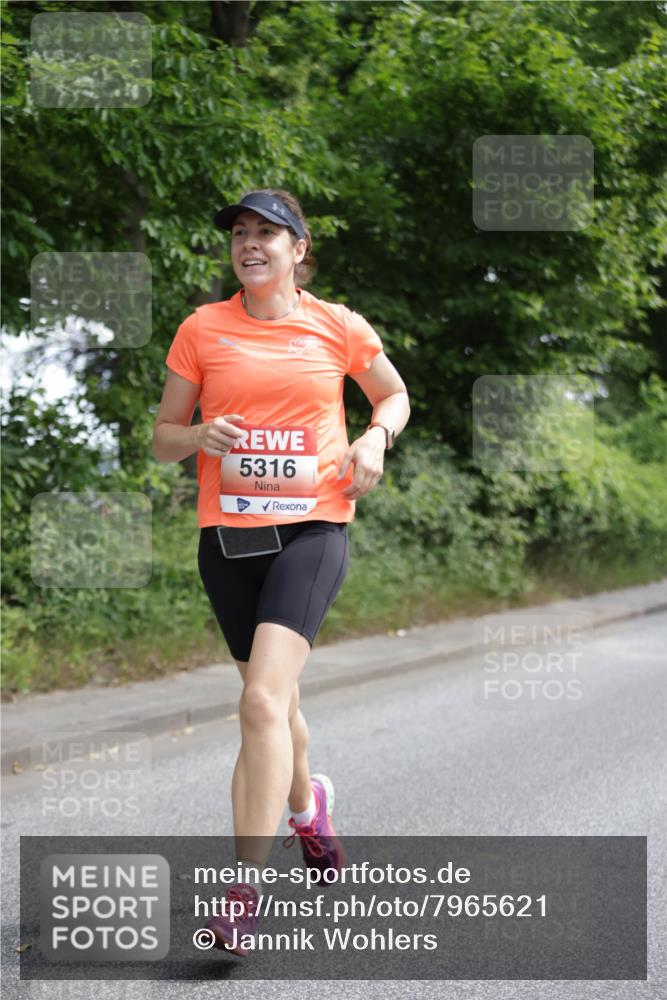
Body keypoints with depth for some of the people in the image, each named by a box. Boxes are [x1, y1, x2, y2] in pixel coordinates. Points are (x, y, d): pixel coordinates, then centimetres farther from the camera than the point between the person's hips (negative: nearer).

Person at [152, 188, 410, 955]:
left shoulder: (339, 327, 4)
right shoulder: (202, 329, 5)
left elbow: (393, 394, 21)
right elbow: (163, 438, 9)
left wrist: (375, 438, 0)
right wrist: (199, 436, -13)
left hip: (313, 527, -3)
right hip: (228, 533, 3)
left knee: (263, 701, -19)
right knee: (270, 698, 17)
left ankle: (246, 888, -16)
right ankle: (306, 803, 49)